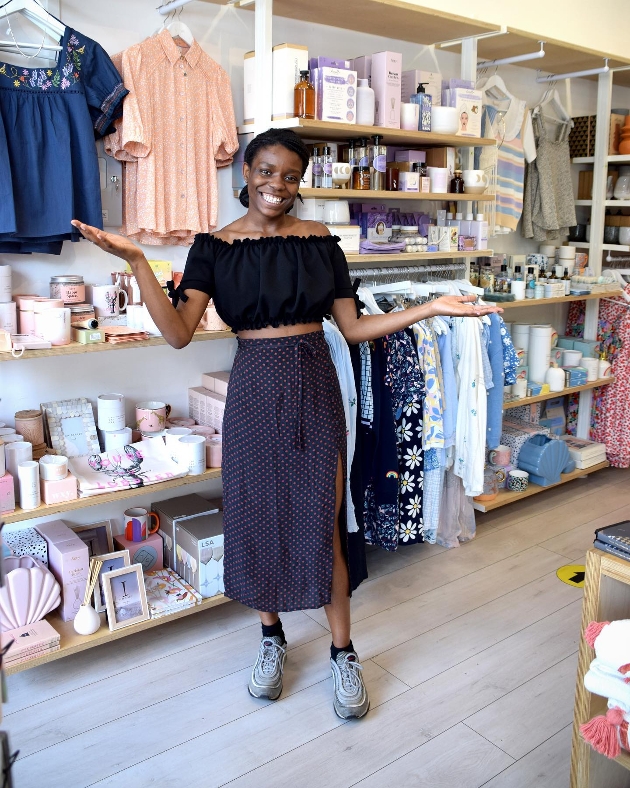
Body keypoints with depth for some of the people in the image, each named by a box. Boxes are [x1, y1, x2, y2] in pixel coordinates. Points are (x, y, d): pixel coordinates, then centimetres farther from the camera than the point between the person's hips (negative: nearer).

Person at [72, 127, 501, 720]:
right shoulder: (215, 246, 0)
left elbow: (353, 327, 5)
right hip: (254, 389, 0)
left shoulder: (320, 240, 4)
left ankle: (343, 651, 22)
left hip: (315, 388, 0)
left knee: (322, 523, 2)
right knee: (257, 518, 9)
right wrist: (136, 261, -20)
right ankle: (271, 637, 33)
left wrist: (431, 308, -4)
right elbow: (178, 333, -11)